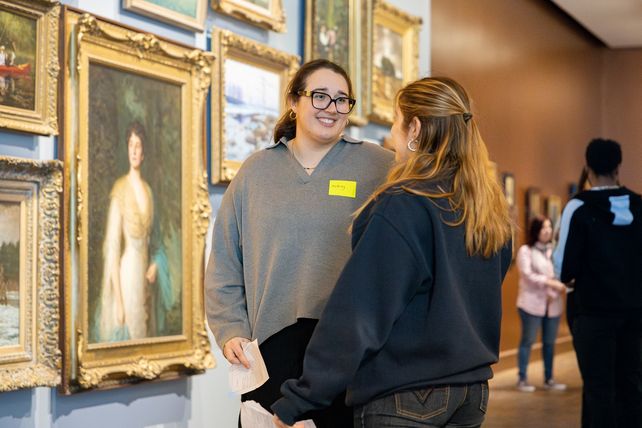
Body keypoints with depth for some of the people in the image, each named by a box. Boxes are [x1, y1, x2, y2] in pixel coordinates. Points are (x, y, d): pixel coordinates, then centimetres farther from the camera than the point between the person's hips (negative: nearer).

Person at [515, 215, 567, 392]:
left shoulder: (554, 250, 13)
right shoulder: (526, 250, -2)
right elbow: (527, 275, -12)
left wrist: (562, 284, -13)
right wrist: (550, 283, -21)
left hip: (553, 303, 5)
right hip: (532, 303, -5)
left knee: (550, 342, 9)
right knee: (528, 341, 0)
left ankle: (549, 379, 18)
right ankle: (522, 379, 5)